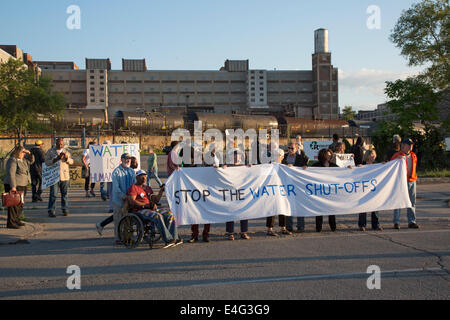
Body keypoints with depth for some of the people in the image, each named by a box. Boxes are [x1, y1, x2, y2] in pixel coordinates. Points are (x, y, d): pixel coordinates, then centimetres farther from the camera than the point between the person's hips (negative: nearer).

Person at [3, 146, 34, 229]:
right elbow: (11, 174, -22)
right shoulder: (13, 161, -16)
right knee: (14, 204, -8)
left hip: (22, 185, 10)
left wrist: (29, 154, 5)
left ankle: (16, 220, 27)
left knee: (20, 204, 16)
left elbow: (31, 161, 25)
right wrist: (13, 186, -26)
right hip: (14, 186, -10)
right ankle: (10, 223, -4)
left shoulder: (23, 160, 11)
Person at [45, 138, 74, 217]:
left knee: (65, 194, 6)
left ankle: (65, 210, 14)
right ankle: (51, 211, 0)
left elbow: (71, 162, 8)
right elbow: (47, 162, -6)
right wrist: (56, 159, -18)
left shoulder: (66, 152, 14)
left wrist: (66, 157, -12)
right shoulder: (50, 152, 4)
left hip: (65, 176, 3)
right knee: (53, 194, -4)